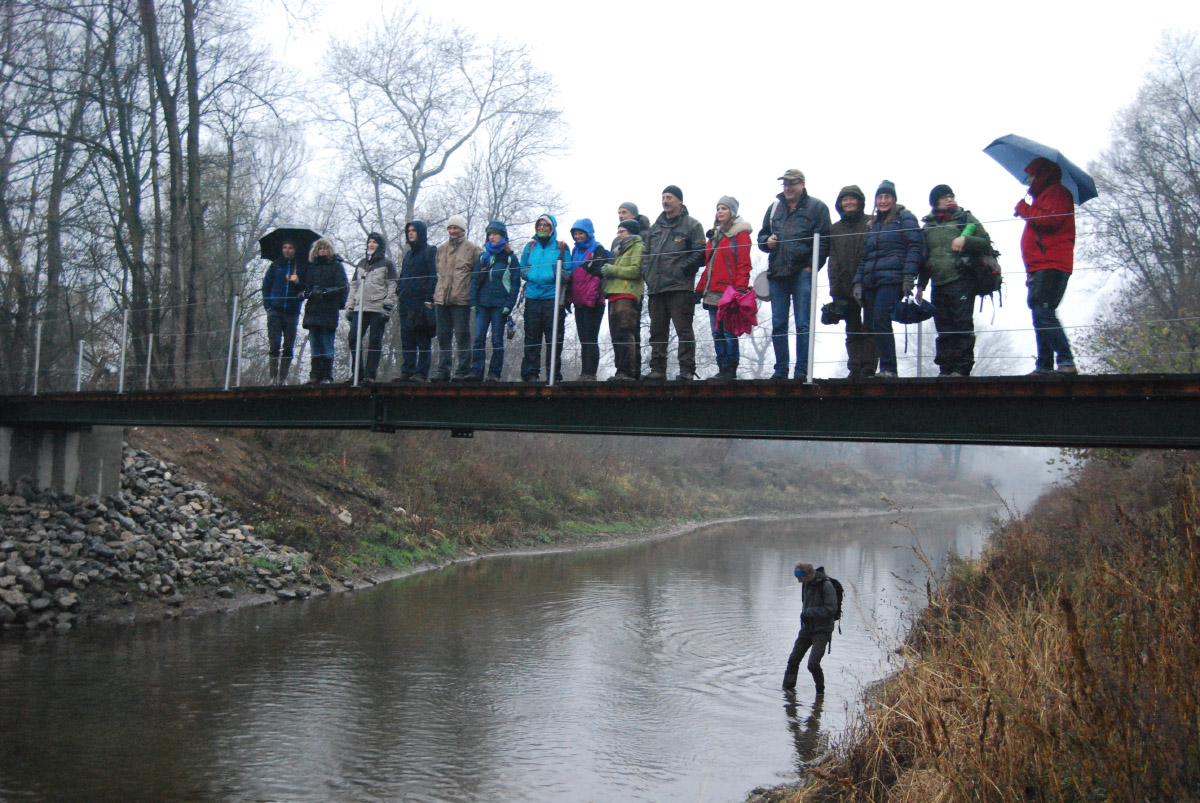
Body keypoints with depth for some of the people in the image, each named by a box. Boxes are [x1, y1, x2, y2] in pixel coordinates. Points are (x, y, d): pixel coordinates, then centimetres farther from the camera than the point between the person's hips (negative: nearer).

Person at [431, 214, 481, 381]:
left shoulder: (472, 248, 3)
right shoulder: (441, 249, 18)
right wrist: (433, 296, 16)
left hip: (461, 300, -5)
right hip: (441, 299, 5)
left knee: (462, 336, -4)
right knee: (443, 336, 7)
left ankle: (462, 371, 1)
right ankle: (443, 370, 12)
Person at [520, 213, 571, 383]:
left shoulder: (561, 248, 8)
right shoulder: (530, 247, 17)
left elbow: (568, 274, 6)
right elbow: (522, 269, 20)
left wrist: (559, 272, -15)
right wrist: (530, 275, 0)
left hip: (553, 298, -3)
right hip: (532, 297, 3)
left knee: (554, 339, -3)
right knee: (531, 337, 1)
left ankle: (554, 375, 0)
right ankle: (530, 373, 4)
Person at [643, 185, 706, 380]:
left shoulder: (691, 225, 3)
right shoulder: (655, 227, 21)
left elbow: (700, 253, -5)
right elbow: (646, 253, 26)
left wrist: (681, 269, -12)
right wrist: (647, 272, 10)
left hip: (680, 287, -6)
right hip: (656, 288, 6)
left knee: (684, 331, -7)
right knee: (657, 332, 7)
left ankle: (687, 370, -5)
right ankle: (657, 370, 12)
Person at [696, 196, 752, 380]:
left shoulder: (740, 234, 0)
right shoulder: (715, 234, 23)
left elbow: (744, 264, -8)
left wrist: (740, 288, -19)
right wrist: (700, 289, 17)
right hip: (713, 293, 8)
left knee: (729, 332, -7)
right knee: (717, 333, 7)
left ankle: (730, 370, -3)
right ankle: (722, 370, 11)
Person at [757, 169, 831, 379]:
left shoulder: (816, 207, 4)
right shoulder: (774, 208, 18)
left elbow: (824, 241, -2)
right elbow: (762, 235, 25)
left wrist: (811, 267, -9)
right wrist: (767, 241, 1)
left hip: (803, 273, -5)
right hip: (777, 274, 5)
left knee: (803, 324, -4)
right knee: (778, 324, 6)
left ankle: (802, 371, -1)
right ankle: (780, 370, 14)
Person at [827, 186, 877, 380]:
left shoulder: (873, 223, 5)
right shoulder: (835, 229, 14)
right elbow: (833, 261, 9)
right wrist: (835, 289, -1)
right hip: (847, 288, 3)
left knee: (869, 329, -4)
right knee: (852, 331, 5)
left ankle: (868, 369, -4)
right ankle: (855, 369, 6)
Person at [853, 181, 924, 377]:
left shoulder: (905, 218, 7)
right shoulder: (873, 226, 27)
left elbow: (915, 247, -3)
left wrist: (909, 275, -14)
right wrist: (858, 282, 14)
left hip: (892, 279, -7)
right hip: (871, 282, 7)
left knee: (880, 319, -20)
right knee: (873, 324, -1)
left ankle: (888, 368, -19)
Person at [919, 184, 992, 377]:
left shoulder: (966, 219, 11)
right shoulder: (928, 226, 20)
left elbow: (986, 242, 5)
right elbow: (924, 258, 24)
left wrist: (965, 240, -12)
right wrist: (921, 285, 18)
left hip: (961, 282, -4)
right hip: (938, 284, 4)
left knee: (963, 324, -10)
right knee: (944, 330, 4)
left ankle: (962, 368, -9)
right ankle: (946, 370, 6)